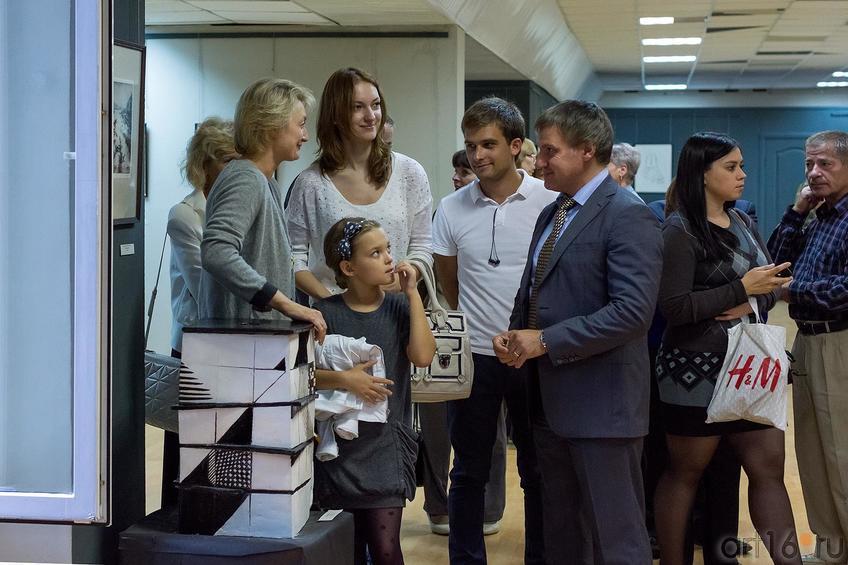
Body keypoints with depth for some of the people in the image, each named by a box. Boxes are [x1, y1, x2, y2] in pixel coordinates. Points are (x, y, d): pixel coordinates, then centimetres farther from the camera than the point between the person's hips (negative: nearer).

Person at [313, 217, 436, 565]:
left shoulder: (399, 308, 2)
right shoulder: (326, 313, -2)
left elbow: (423, 356, -14)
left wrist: (412, 294, -11)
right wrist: (343, 379, -20)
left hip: (387, 447, 0)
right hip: (339, 447, 0)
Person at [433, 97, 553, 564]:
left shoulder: (549, 202, -5)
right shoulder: (452, 210, 0)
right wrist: (477, 325, 9)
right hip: (474, 355, 1)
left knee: (538, 471, 9)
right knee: (469, 471, 9)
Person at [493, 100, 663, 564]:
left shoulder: (627, 216, -14)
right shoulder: (551, 215, 16)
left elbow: (632, 311, -23)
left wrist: (545, 341, -19)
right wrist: (514, 336, 3)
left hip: (601, 402, -9)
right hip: (550, 400, 9)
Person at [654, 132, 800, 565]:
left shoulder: (741, 222, 10)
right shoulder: (680, 230, -12)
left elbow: (769, 285, 11)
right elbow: (673, 307, -18)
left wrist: (752, 303, -12)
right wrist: (741, 289, -19)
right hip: (697, 371, -7)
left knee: (769, 469, 6)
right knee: (684, 473, 6)